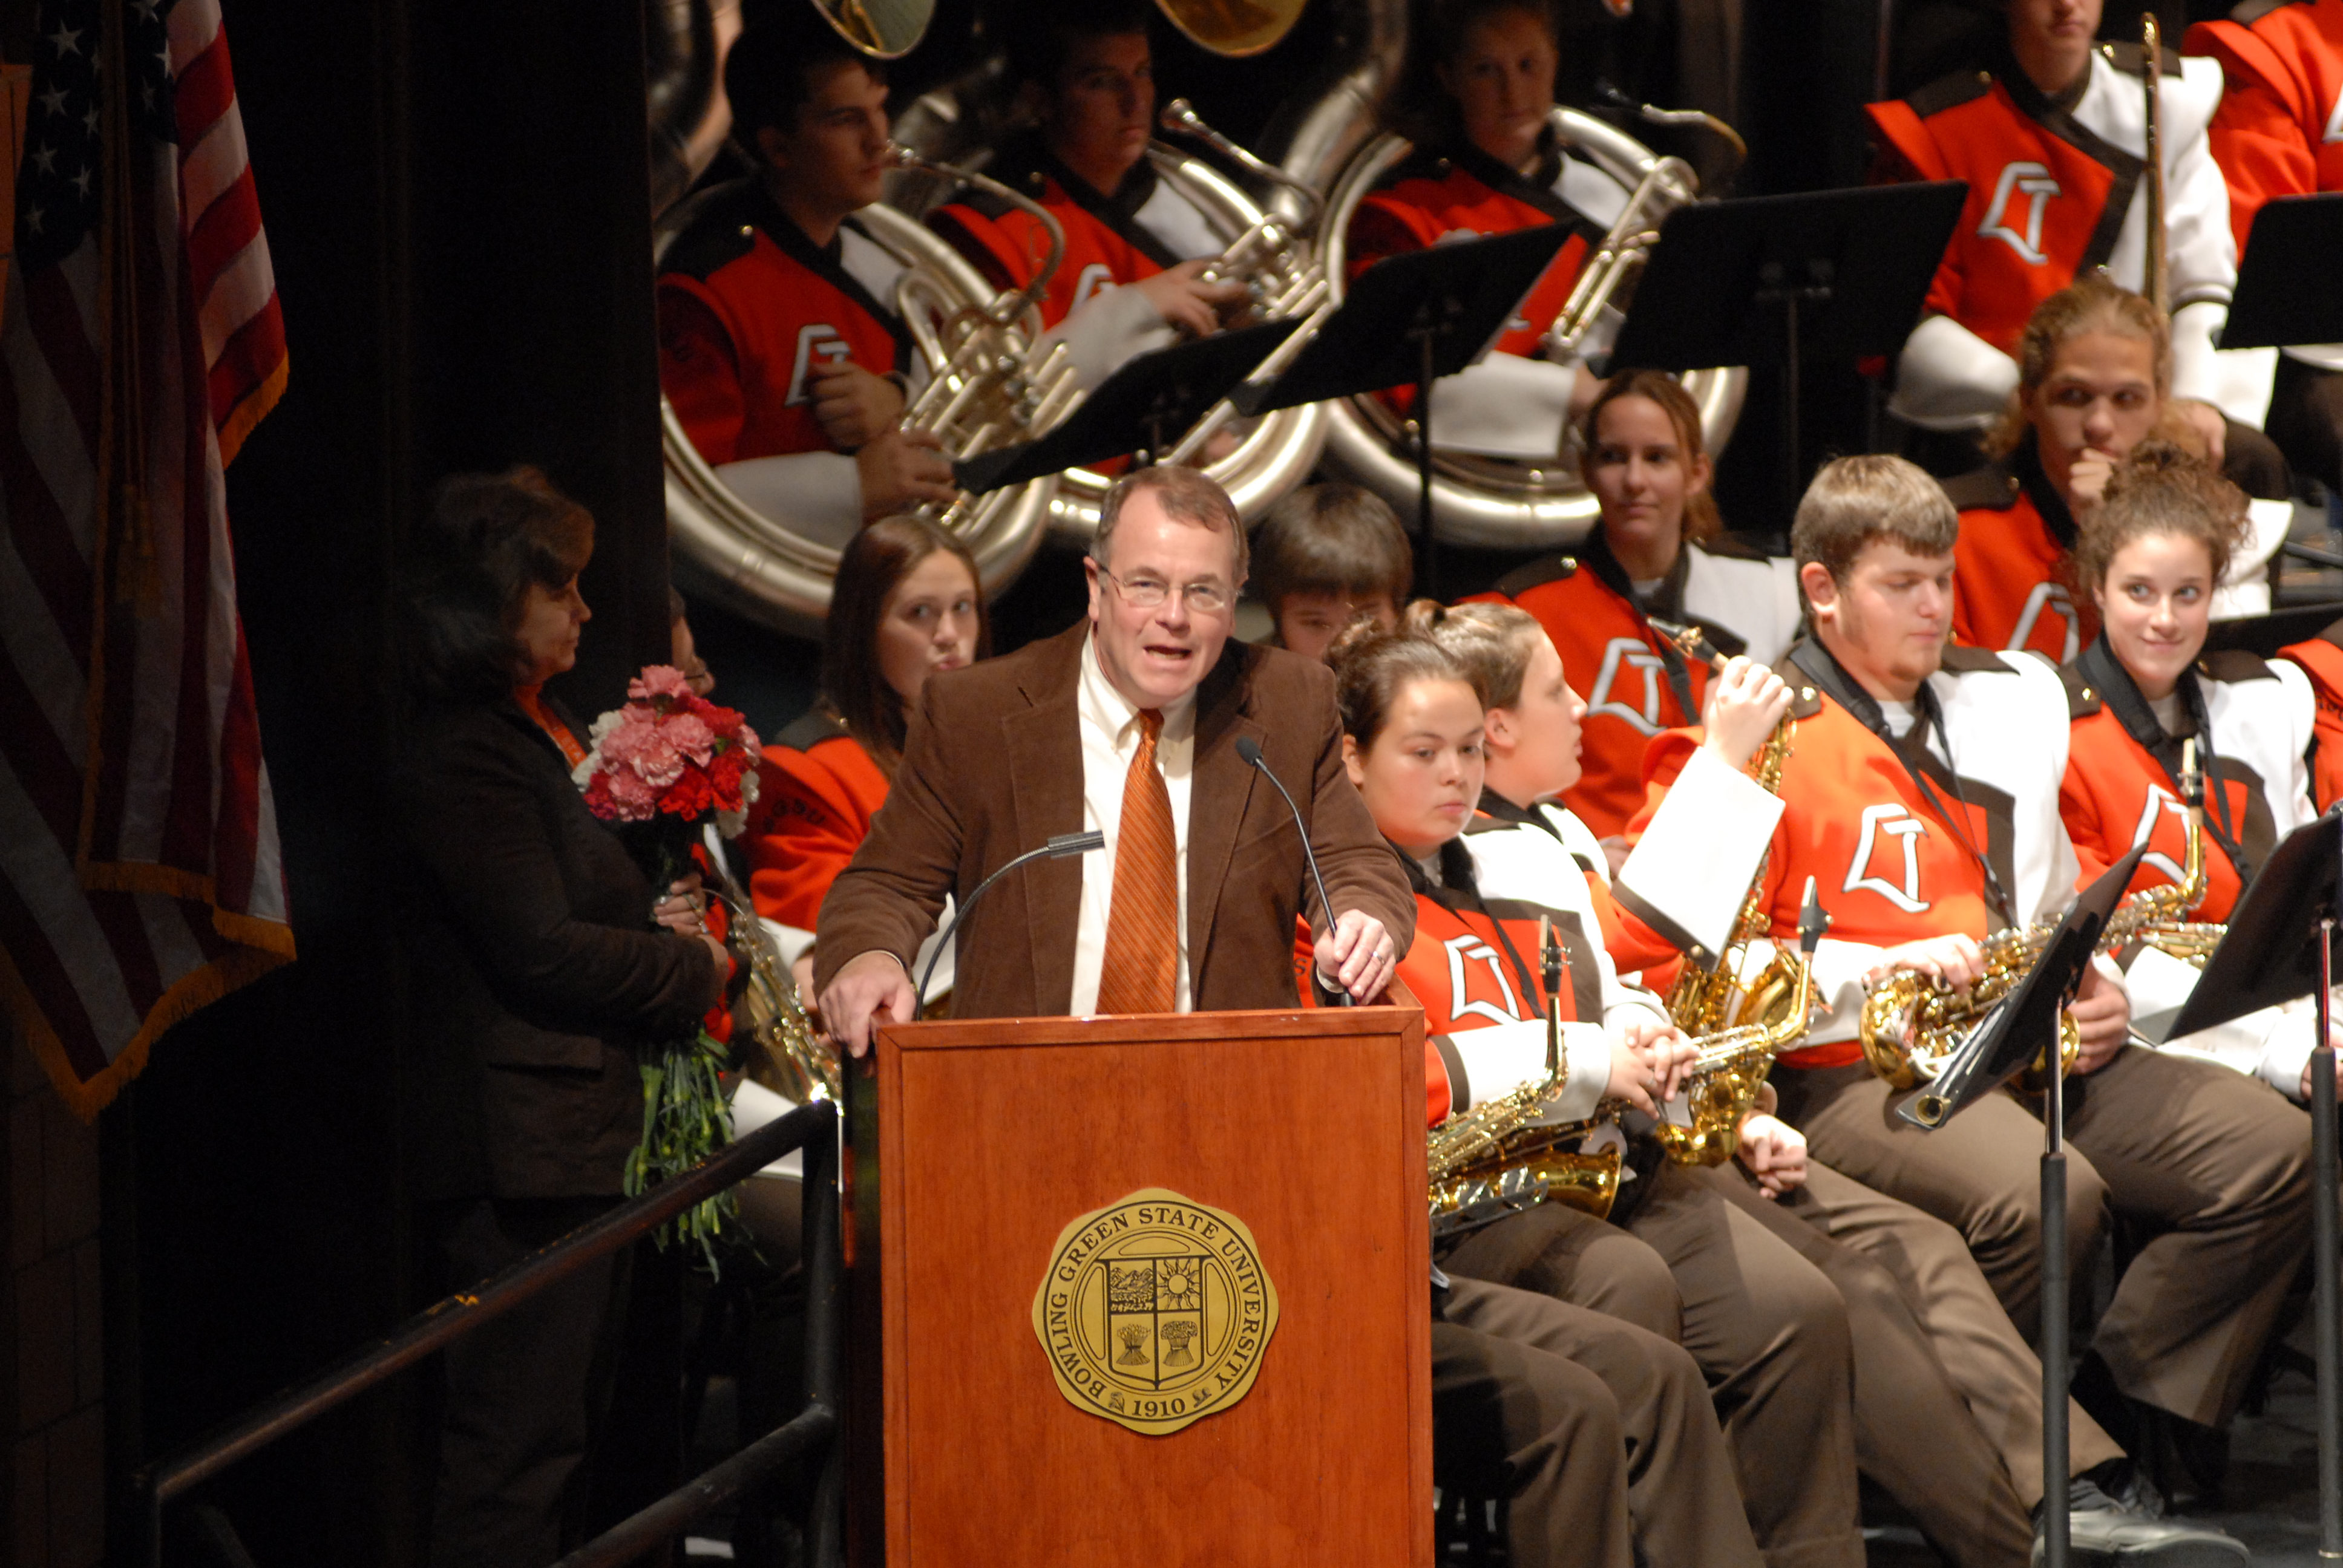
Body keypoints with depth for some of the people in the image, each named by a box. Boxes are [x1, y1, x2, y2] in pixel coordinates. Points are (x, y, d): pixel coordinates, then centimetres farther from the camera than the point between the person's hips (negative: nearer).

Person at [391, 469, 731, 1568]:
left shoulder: (538, 735, 17)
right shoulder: (464, 756, -15)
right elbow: (542, 951, -19)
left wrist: (655, 921, 7)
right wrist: (696, 969, -6)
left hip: (576, 1136, 11)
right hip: (524, 1146, -11)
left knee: (555, 1431, 13)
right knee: (517, 1442, -9)